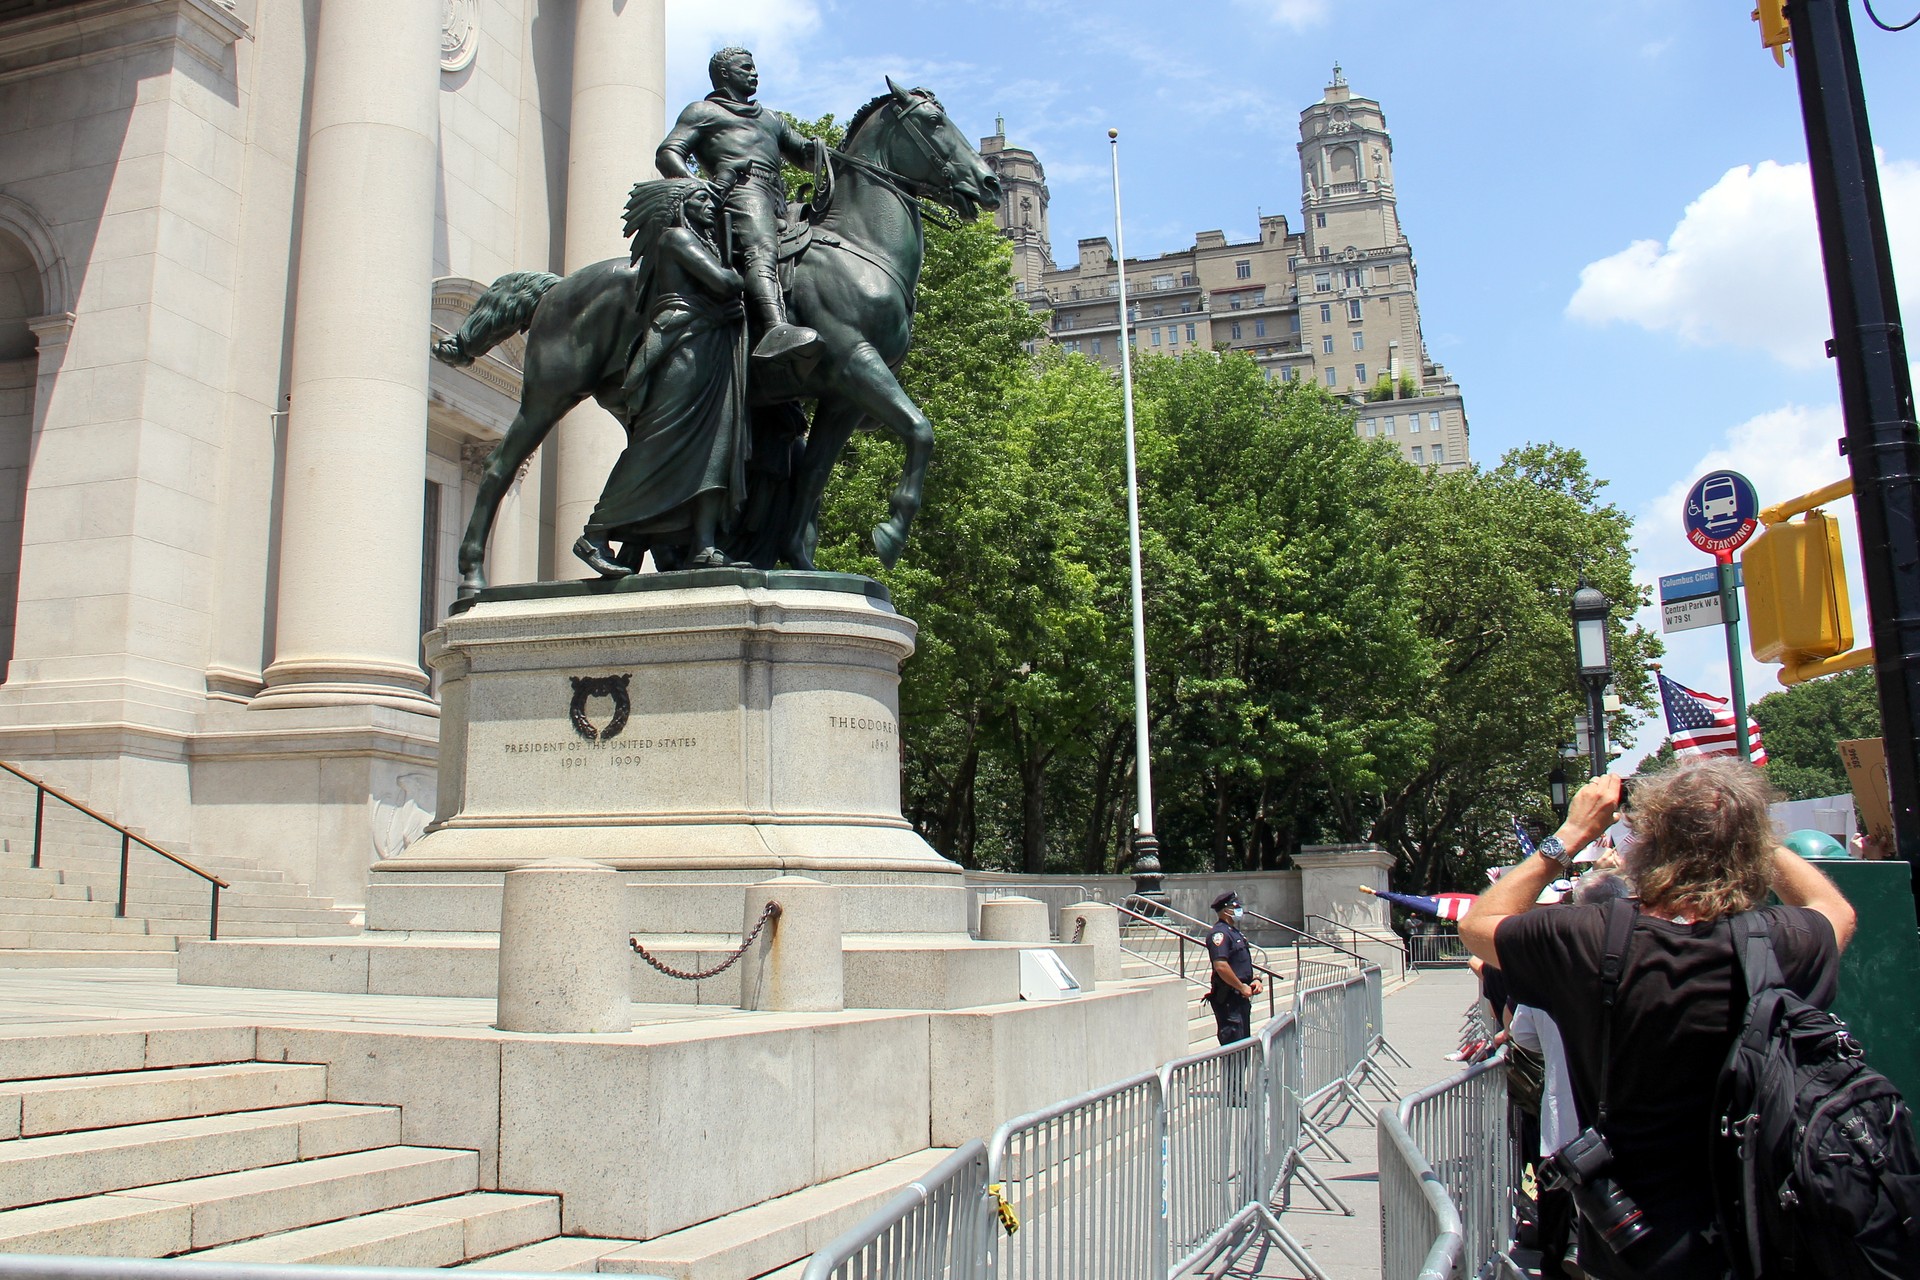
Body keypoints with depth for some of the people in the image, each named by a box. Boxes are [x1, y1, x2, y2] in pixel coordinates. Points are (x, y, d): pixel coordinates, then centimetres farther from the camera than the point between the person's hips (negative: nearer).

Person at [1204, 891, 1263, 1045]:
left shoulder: (1235, 933, 18)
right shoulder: (1219, 933, -15)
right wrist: (1242, 987, -18)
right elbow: (1221, 966, -26)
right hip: (1228, 999, -10)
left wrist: (1254, 980, 8)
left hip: (1241, 998, 10)